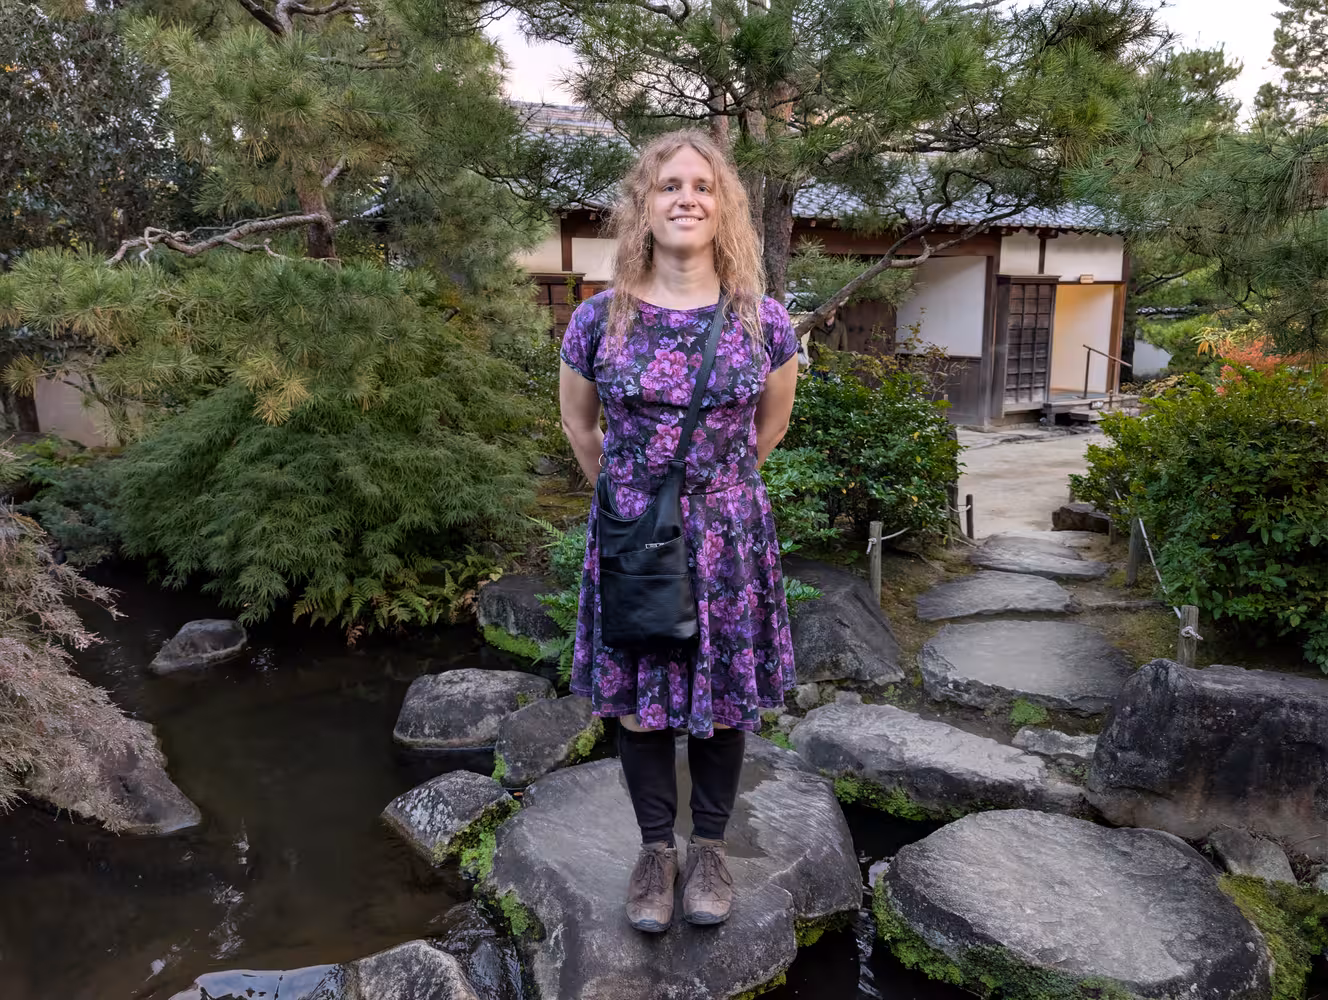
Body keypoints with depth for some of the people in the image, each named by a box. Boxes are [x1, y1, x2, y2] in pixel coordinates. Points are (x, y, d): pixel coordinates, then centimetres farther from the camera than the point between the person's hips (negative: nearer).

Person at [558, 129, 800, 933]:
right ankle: (657, 846, 32)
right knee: (636, 698, 10)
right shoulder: (599, 320, -5)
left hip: (729, 537, 0)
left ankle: (711, 844, 34)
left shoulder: (765, 322, -5)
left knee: (721, 699, 12)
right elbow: (579, 425, 10)